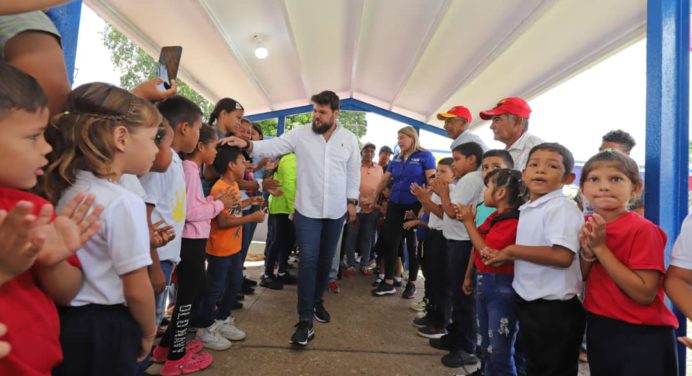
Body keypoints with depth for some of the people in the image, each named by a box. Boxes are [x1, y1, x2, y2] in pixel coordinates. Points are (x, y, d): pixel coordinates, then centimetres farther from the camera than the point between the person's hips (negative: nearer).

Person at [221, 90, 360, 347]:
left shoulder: (349, 139, 1)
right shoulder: (300, 135, -4)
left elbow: (354, 172, 7)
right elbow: (273, 147, -10)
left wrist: (352, 201, 6)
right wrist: (247, 145, -26)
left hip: (336, 211, 3)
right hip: (307, 210, -2)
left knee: (325, 260, 15)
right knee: (308, 261, -6)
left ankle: (317, 301, 37)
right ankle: (305, 321, 1)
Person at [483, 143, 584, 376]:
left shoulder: (562, 208, -18)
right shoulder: (526, 210, 9)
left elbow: (562, 256, -30)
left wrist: (512, 250, -20)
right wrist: (502, 257, 1)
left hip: (554, 309, -9)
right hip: (529, 304, 9)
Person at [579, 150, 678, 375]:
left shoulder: (643, 230, -19)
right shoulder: (588, 224, 0)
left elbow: (645, 294, -24)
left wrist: (601, 248, -26)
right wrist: (587, 252, -16)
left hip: (641, 337, -6)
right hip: (597, 329, 6)